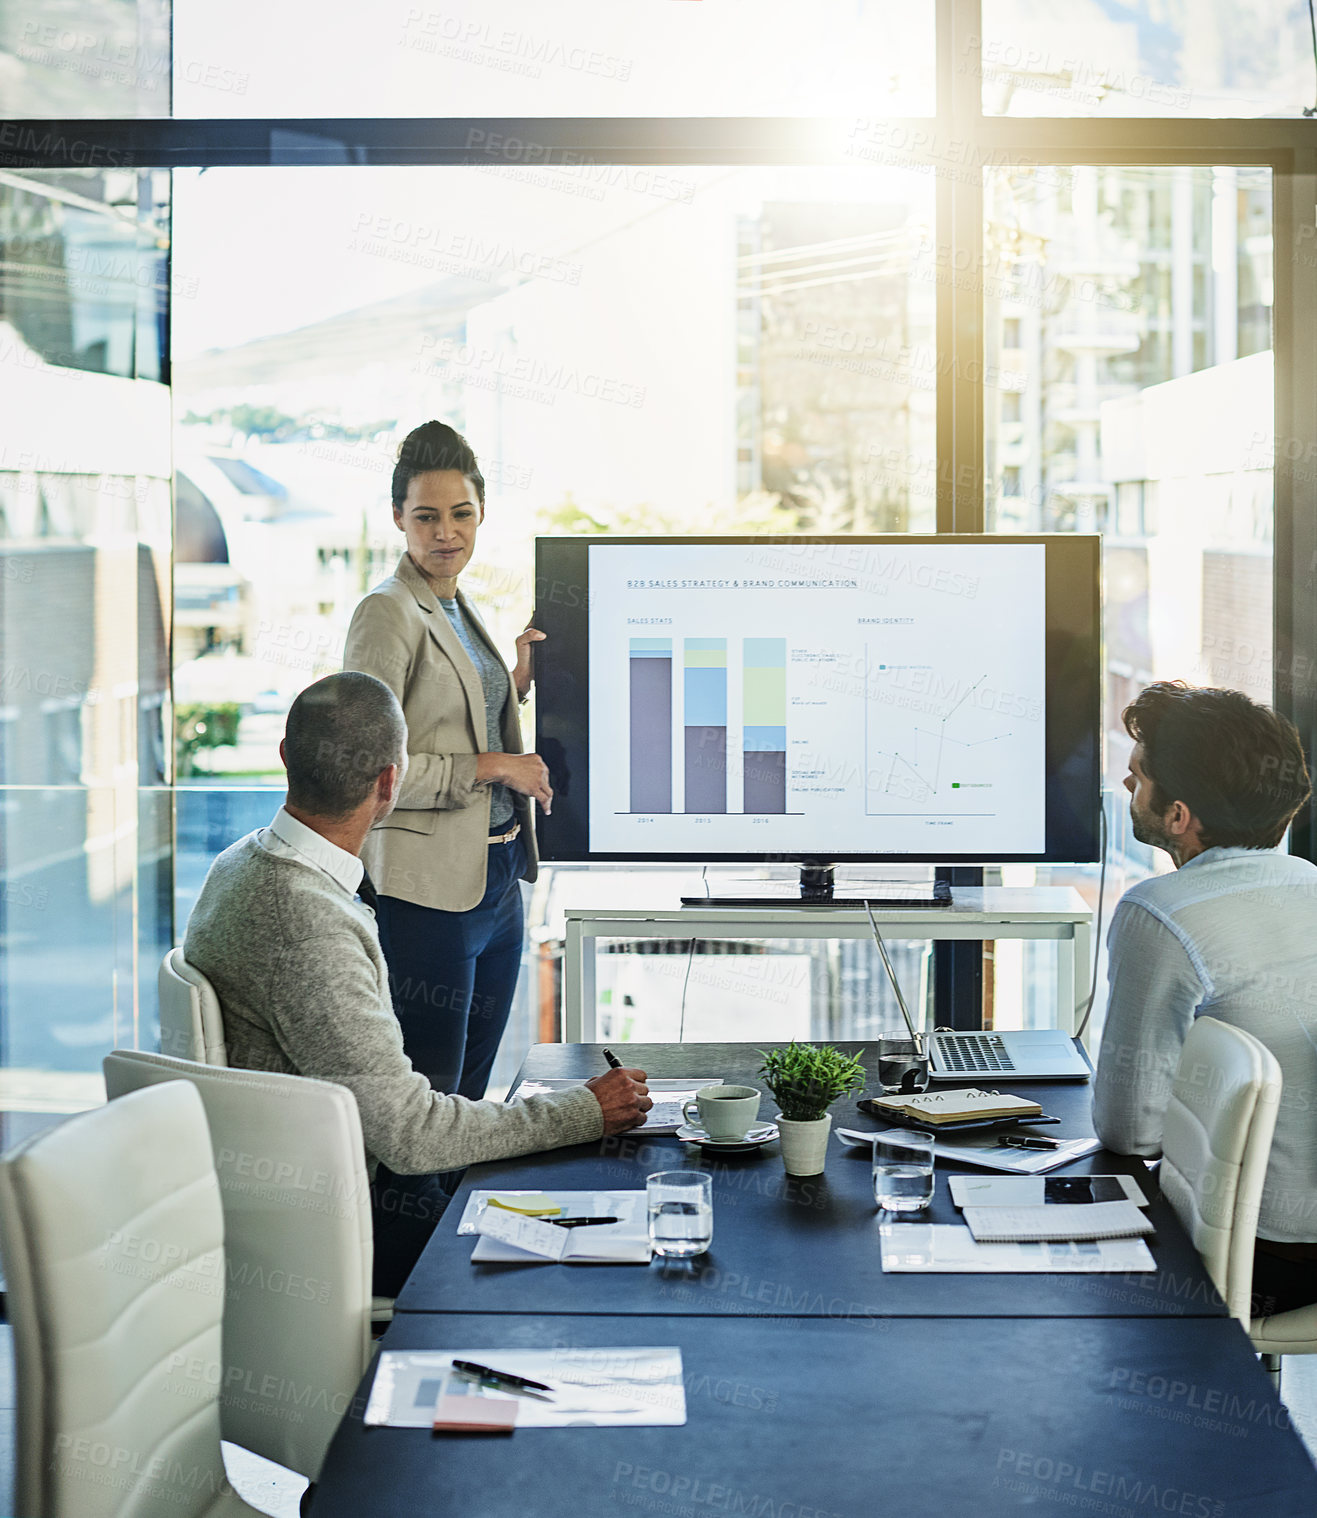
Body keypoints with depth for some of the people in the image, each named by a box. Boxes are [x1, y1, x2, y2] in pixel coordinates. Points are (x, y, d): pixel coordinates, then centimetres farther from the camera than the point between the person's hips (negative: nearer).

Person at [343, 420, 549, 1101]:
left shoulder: (461, 610, 14)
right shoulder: (387, 613, -12)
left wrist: (519, 679, 13)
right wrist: (489, 767, -15)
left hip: (496, 878, 9)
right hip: (428, 886, -9)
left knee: (471, 1093, 15)